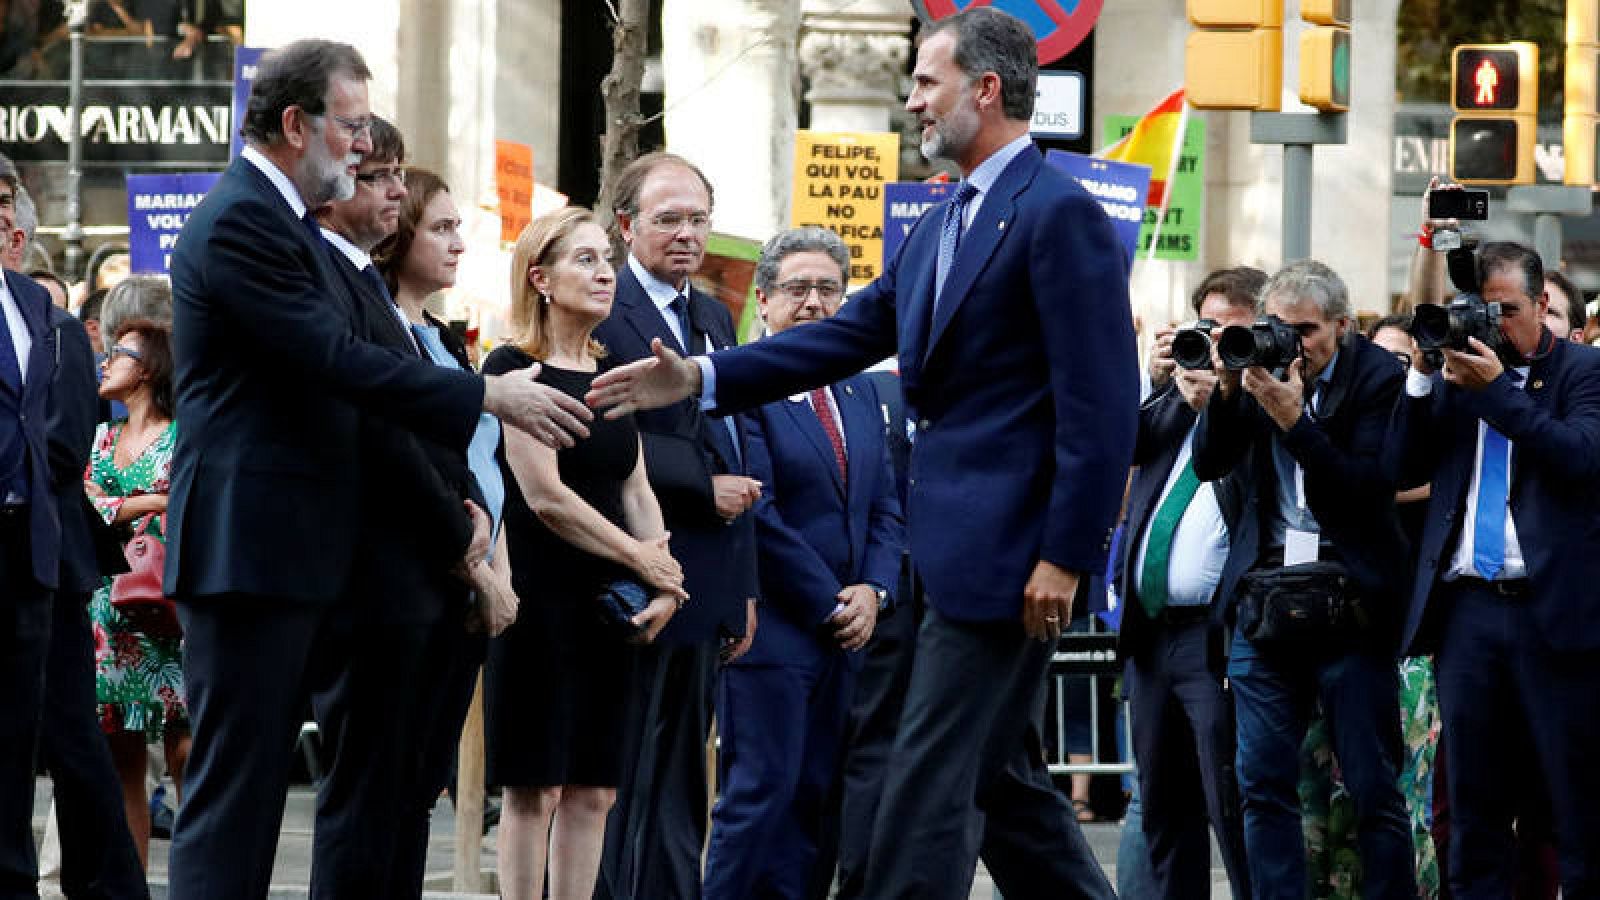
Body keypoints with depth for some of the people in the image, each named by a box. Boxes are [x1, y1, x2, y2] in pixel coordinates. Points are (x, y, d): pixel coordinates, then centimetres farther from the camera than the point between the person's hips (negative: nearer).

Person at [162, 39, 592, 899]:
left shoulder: (283, 220, 18)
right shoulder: (239, 222, -14)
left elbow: (331, 374, 22)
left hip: (299, 553, 10)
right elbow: (340, 361, -21)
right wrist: (491, 395, -16)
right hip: (250, 548, -10)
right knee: (234, 786, -9)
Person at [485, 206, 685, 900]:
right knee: (534, 789, -5)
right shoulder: (513, 367, -7)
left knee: (593, 790, 5)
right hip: (541, 600, -7)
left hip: (609, 607, 7)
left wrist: (666, 582, -4)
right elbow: (545, 496, -13)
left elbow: (636, 491, 12)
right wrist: (643, 560, -8)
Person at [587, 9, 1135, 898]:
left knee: (931, 786, -9)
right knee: (1002, 778, 14)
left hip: (1008, 549, -10)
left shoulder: (1060, 215, -13)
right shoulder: (941, 226, 17)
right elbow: (848, 336, 16)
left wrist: (1066, 556, -20)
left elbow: (1101, 403, -17)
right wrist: (700, 378, 7)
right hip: (961, 546, 10)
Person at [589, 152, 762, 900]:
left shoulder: (713, 317, 20)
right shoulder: (603, 312, -8)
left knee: (676, 780, 8)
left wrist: (745, 587, 19)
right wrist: (705, 486, -17)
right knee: (658, 786, -6)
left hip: (710, 587, 8)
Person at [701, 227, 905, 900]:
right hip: (772, 632, -7)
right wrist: (830, 602, -11)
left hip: (841, 633, 7)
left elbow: (886, 509, 16)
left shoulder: (859, 391, 16)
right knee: (761, 791, -8)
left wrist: (872, 590, -2)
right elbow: (755, 515, -14)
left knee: (813, 799, 5)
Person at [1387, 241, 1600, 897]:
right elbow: (1404, 467, 8)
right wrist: (1422, 373, -2)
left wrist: (1497, 389, -16)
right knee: (1474, 797, 7)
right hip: (1466, 608, 4)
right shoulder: (1454, 375, 14)